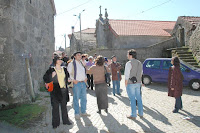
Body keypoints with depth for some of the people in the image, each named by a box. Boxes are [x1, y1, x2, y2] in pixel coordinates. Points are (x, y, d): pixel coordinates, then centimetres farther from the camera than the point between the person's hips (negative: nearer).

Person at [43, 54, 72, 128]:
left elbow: (67, 77, 26)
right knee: (55, 106, 2)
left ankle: (65, 120, 26)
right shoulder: (51, 69, -4)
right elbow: (45, 78, -4)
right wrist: (52, 76, -19)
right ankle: (55, 123, 15)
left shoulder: (64, 69, 10)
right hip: (55, 90, -4)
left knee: (64, 106, 13)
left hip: (63, 90, 4)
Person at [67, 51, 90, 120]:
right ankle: (77, 114, 13)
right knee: (76, 99, 0)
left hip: (83, 83, 7)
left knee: (84, 98, 13)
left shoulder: (82, 63, 15)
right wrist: (73, 80, -14)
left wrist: (85, 78, 11)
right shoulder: (71, 64, -5)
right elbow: (68, 73, -9)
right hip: (76, 83, -6)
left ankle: (83, 112, 27)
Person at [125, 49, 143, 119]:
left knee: (132, 99, 2)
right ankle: (141, 113, 25)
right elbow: (141, 73, 14)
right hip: (138, 83, 7)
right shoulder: (139, 63, 8)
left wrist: (126, 84, -9)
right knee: (139, 98, 15)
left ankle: (133, 115, 12)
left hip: (130, 84, -7)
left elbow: (127, 75, -17)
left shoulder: (129, 63, -16)